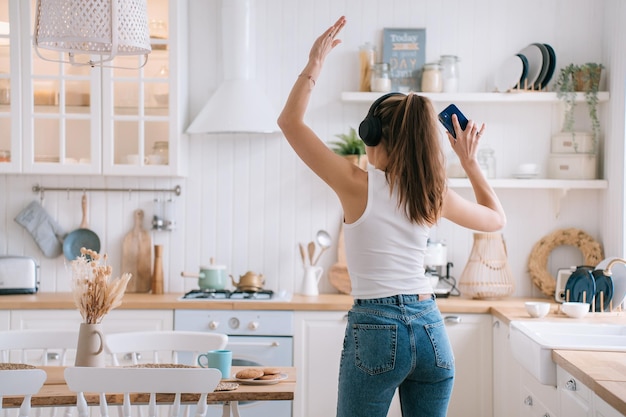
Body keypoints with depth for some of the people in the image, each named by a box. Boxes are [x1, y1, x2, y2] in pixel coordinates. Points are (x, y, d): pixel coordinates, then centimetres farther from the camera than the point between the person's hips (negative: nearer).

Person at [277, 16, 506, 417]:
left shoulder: (358, 185, -8)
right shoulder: (435, 195, 3)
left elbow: (290, 120, -2)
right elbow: (496, 219, 22)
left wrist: (315, 63, 3)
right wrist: (470, 161, 22)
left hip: (376, 328, -4)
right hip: (431, 329, 4)